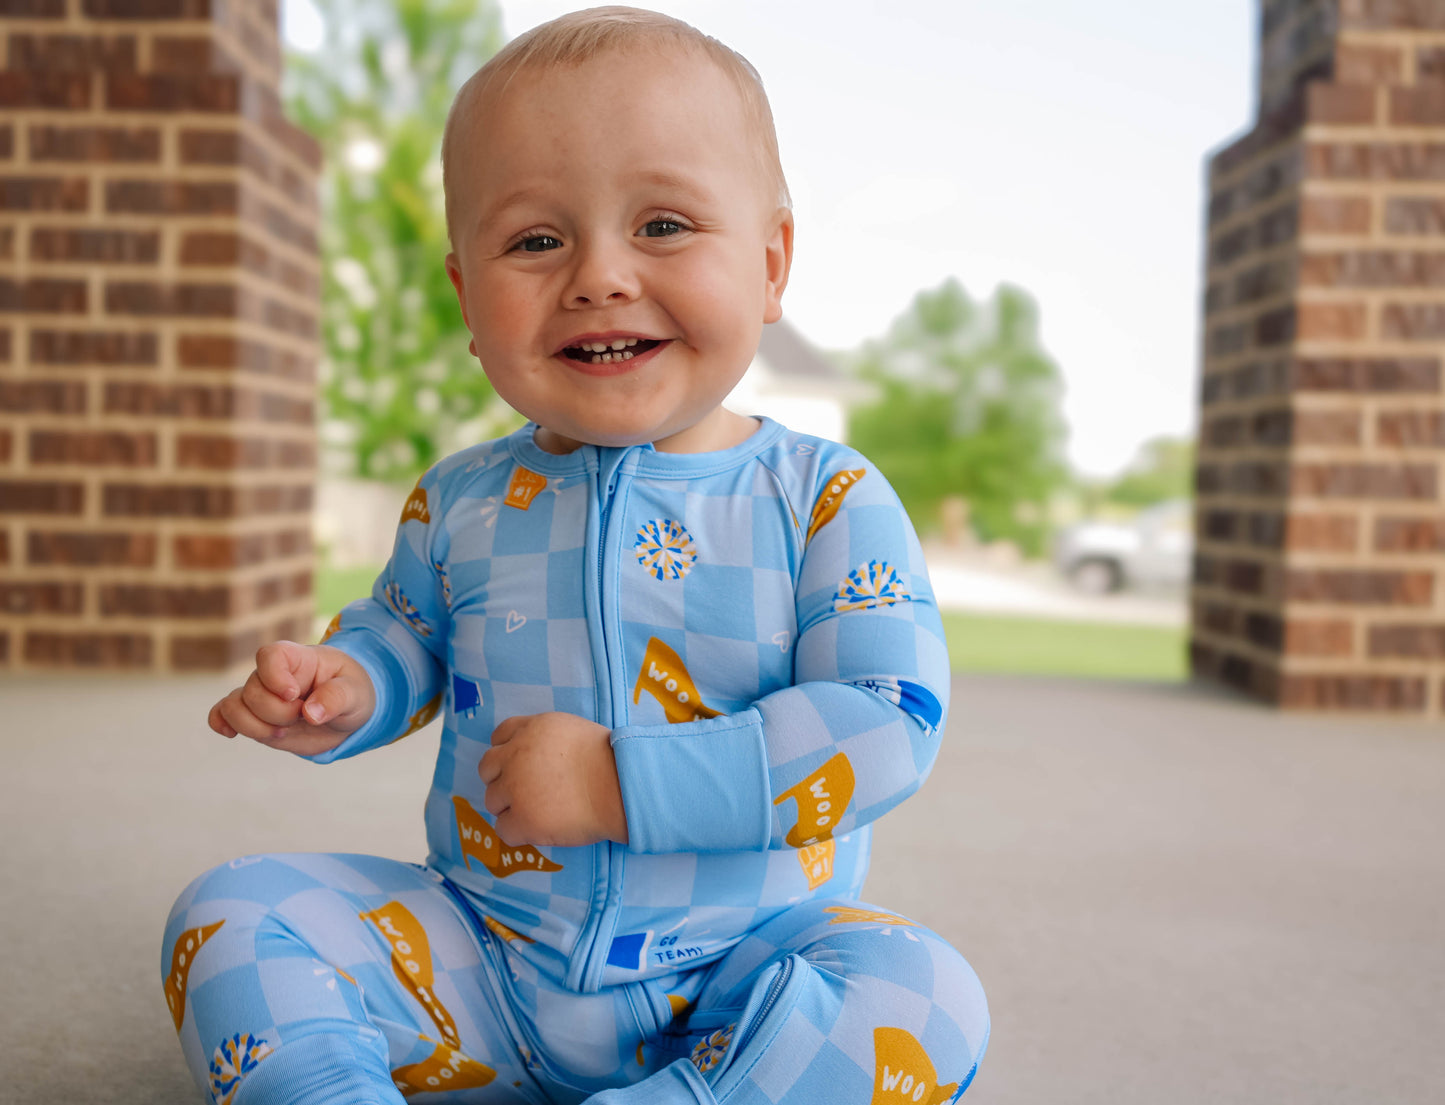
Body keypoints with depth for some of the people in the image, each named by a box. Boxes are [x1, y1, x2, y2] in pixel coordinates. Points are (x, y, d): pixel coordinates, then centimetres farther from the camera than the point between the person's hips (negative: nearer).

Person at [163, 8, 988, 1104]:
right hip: (483, 956, 3)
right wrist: (344, 687, -5)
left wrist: (621, 782, -24)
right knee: (230, 915, -11)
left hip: (741, 961, -2)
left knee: (927, 1000, -29)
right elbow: (408, 637, 20)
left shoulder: (824, 497, -10)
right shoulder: (459, 502, 1)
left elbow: (891, 722, -19)